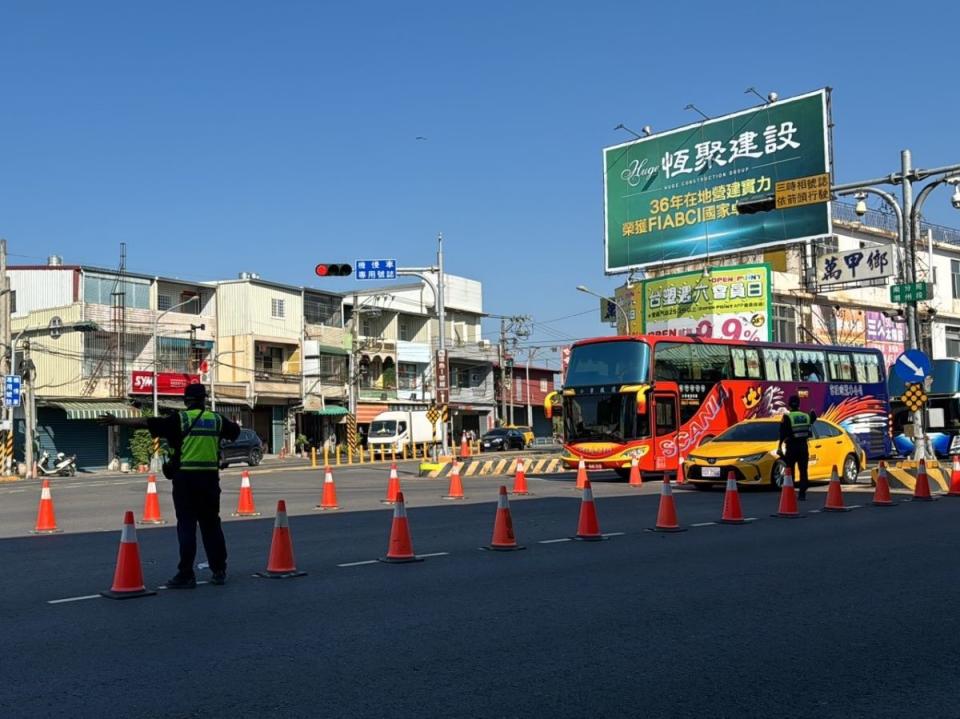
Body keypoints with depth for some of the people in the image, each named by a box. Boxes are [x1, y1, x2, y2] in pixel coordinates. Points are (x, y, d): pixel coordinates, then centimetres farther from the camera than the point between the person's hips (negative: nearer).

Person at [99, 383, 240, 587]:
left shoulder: (180, 419, -4)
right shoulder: (217, 419, 7)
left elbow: (146, 422, -9)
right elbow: (235, 431, 25)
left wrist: (117, 421, -7)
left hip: (186, 477, -3)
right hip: (210, 477, 3)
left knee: (186, 525, 0)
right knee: (211, 524, 12)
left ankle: (186, 575, 1)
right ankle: (219, 571, 16)